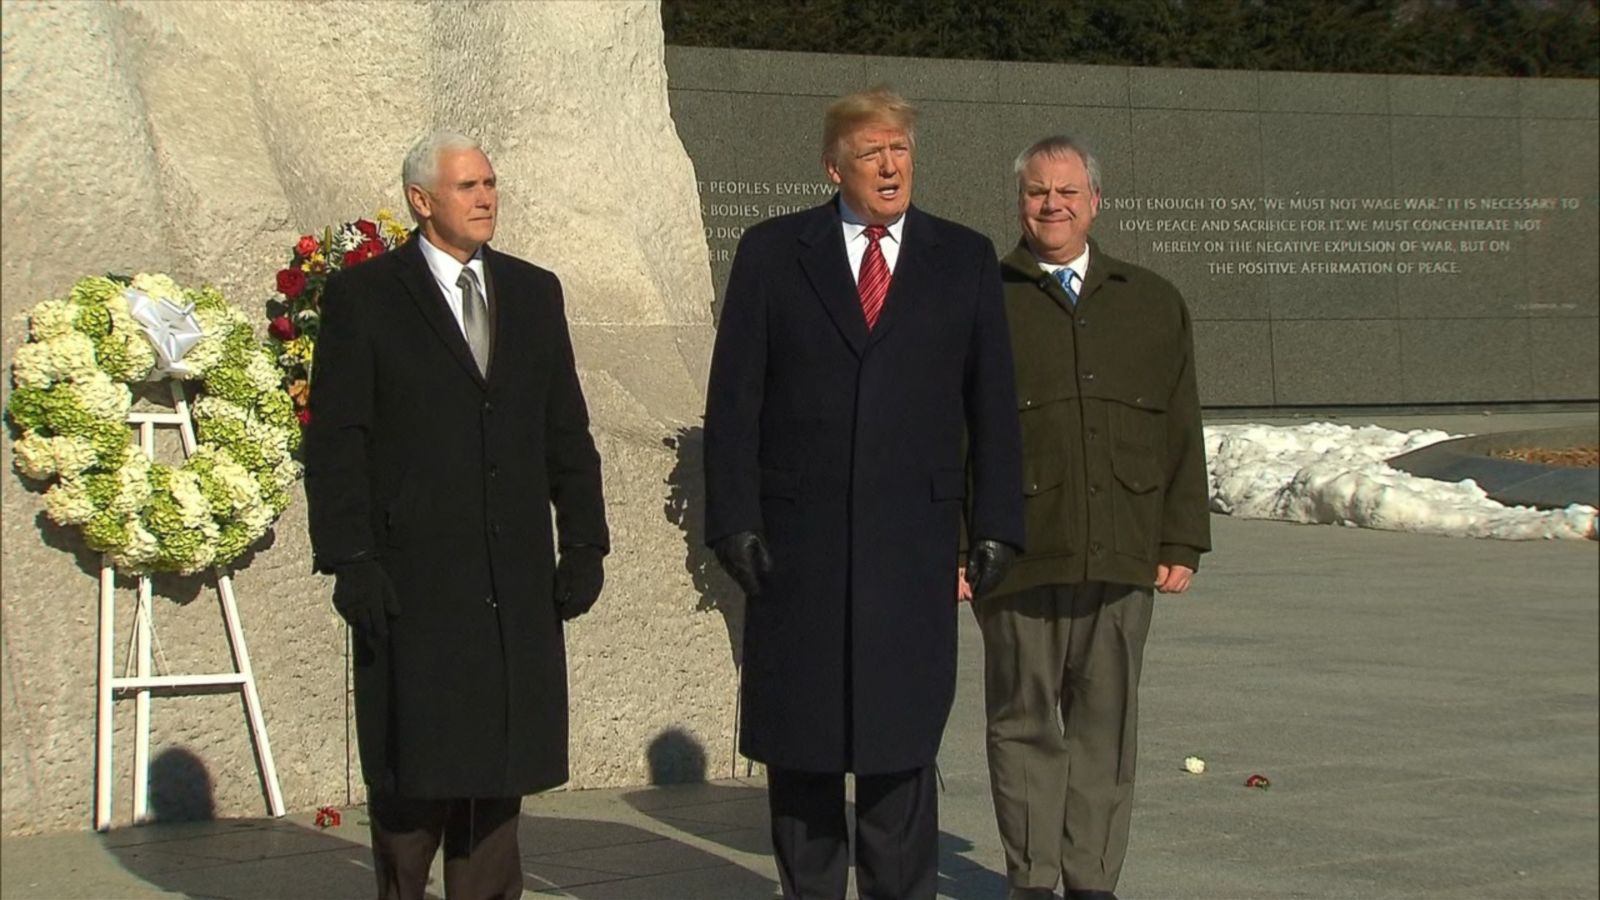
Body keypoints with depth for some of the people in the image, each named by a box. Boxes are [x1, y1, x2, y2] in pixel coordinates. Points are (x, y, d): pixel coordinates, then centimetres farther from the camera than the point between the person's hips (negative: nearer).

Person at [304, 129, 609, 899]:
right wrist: (349, 559, -11)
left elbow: (567, 432, 13)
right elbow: (334, 443, -4)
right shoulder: (363, 296, 0)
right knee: (415, 766, 1)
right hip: (413, 579, -4)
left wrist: (584, 541, 6)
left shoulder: (533, 292, 13)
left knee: (499, 762, 7)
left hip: (515, 582, 4)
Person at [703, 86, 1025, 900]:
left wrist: (995, 524, 0)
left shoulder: (965, 260, 8)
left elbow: (992, 405, 7)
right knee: (798, 740, 7)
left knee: (903, 738, 1)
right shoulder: (772, 253, 5)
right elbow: (733, 399, 2)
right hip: (797, 540, 0)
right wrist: (733, 519, -6)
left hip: (912, 545, 0)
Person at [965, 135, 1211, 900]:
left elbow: (1182, 434, 12)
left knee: (1106, 723, 6)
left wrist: (1182, 543, 6)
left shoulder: (1153, 304, 13)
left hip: (1122, 556, 2)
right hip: (1019, 556, -2)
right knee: (1024, 721, 4)